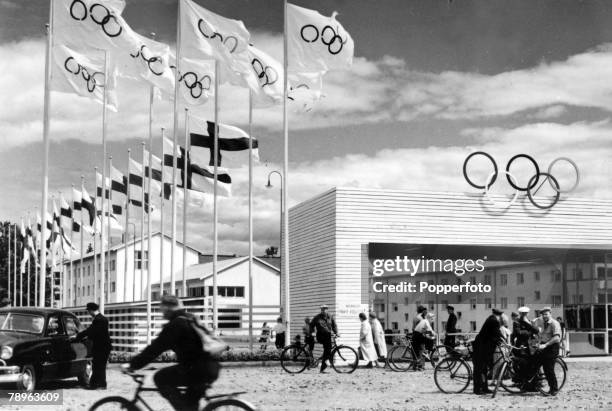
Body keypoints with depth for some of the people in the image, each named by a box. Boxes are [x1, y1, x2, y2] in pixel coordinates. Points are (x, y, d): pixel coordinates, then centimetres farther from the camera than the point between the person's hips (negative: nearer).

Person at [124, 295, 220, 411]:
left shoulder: (175, 324, -8)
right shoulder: (190, 320, 21)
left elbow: (156, 348, -11)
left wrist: (133, 365, -6)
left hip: (197, 370, -9)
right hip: (211, 369, 9)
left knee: (161, 378, -1)